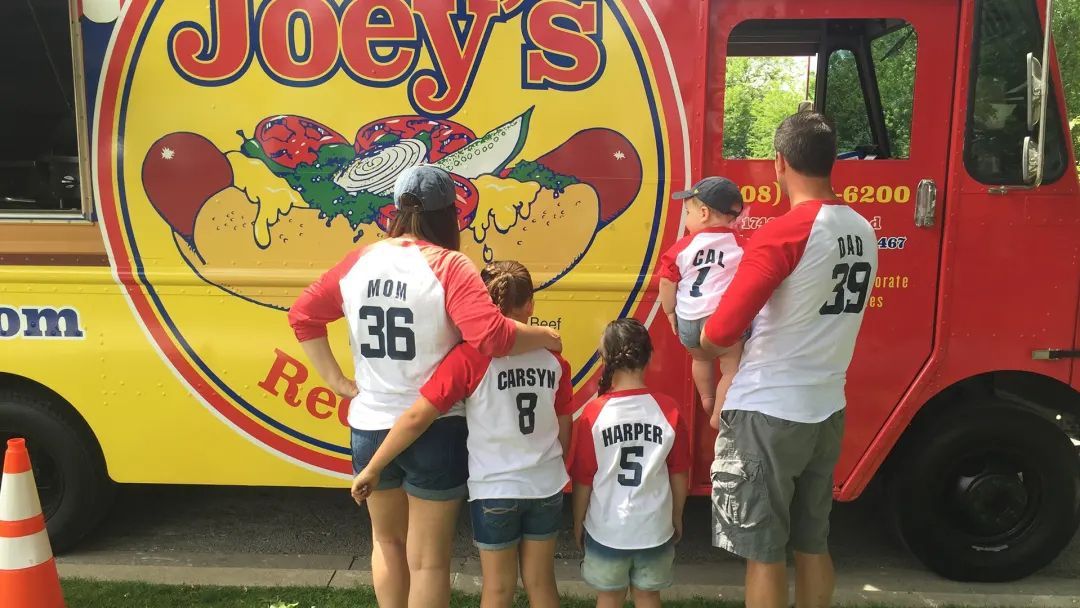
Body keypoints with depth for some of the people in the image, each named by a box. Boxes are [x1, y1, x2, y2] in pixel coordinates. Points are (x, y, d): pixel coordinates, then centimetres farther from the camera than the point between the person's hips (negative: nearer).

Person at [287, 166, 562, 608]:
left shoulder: (360, 261, 1)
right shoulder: (448, 265, -15)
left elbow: (304, 315, 7)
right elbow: (492, 337, -26)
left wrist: (335, 380, 7)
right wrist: (545, 337, -10)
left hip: (369, 428, 4)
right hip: (434, 432, -4)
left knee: (387, 541, 28)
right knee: (428, 559, 14)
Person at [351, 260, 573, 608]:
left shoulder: (470, 357, -17)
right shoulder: (553, 358, -5)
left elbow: (416, 417, -19)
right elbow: (564, 431, 4)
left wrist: (372, 469, -9)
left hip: (495, 490, -3)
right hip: (546, 487, 3)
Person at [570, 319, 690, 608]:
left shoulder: (594, 413, -16)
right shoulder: (669, 410, -12)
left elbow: (583, 481, -9)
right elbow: (678, 476, -2)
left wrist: (578, 523, 7)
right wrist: (676, 518, 14)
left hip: (606, 528, -1)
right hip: (655, 528, 1)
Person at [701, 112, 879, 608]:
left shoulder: (782, 233, -18)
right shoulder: (863, 233, 5)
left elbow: (720, 334, -21)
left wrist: (703, 340, 0)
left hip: (768, 413, -7)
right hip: (826, 410, 7)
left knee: (764, 552, 6)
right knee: (813, 544, 19)